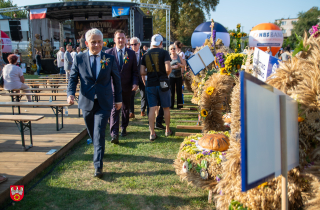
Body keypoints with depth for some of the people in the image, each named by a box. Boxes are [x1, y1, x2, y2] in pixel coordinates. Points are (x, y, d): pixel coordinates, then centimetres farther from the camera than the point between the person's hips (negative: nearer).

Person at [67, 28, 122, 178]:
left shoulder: (110, 59, 1)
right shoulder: (79, 59, 1)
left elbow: (116, 80, 9)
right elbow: (73, 78, 4)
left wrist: (118, 99, 11)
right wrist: (71, 93, -14)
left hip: (104, 103, -2)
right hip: (87, 102, 2)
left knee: (99, 134, -8)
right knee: (93, 134, 16)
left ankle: (98, 166, -2)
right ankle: (99, 152, 43)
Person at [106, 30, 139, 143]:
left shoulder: (131, 53, 5)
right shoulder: (109, 52, 1)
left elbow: (134, 71, 5)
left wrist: (135, 83, -8)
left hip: (127, 86, 3)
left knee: (126, 108, 14)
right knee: (115, 109, -9)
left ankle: (124, 128, 32)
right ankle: (114, 134, -13)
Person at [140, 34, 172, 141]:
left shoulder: (146, 55, 5)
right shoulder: (164, 52, -5)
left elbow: (142, 72, 1)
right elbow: (168, 69, -16)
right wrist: (166, 75, 5)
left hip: (150, 84, 2)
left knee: (152, 108, 3)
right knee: (166, 108, 12)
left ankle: (152, 133, 3)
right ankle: (167, 130, 23)